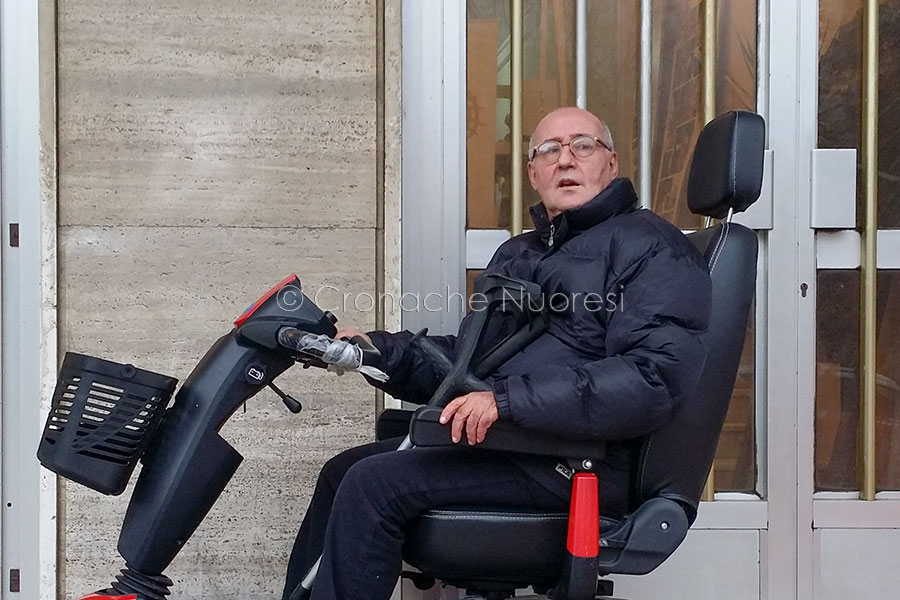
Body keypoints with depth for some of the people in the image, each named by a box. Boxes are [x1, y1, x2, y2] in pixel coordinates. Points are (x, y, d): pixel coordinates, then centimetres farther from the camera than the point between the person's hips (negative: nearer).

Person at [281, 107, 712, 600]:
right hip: (507, 440, 9)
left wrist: (508, 398, -26)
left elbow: (654, 379, -20)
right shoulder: (518, 254, 25)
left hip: (581, 459, -9)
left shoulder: (649, 248, -5)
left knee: (374, 483, -20)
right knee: (343, 471, 6)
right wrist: (378, 350, 7)